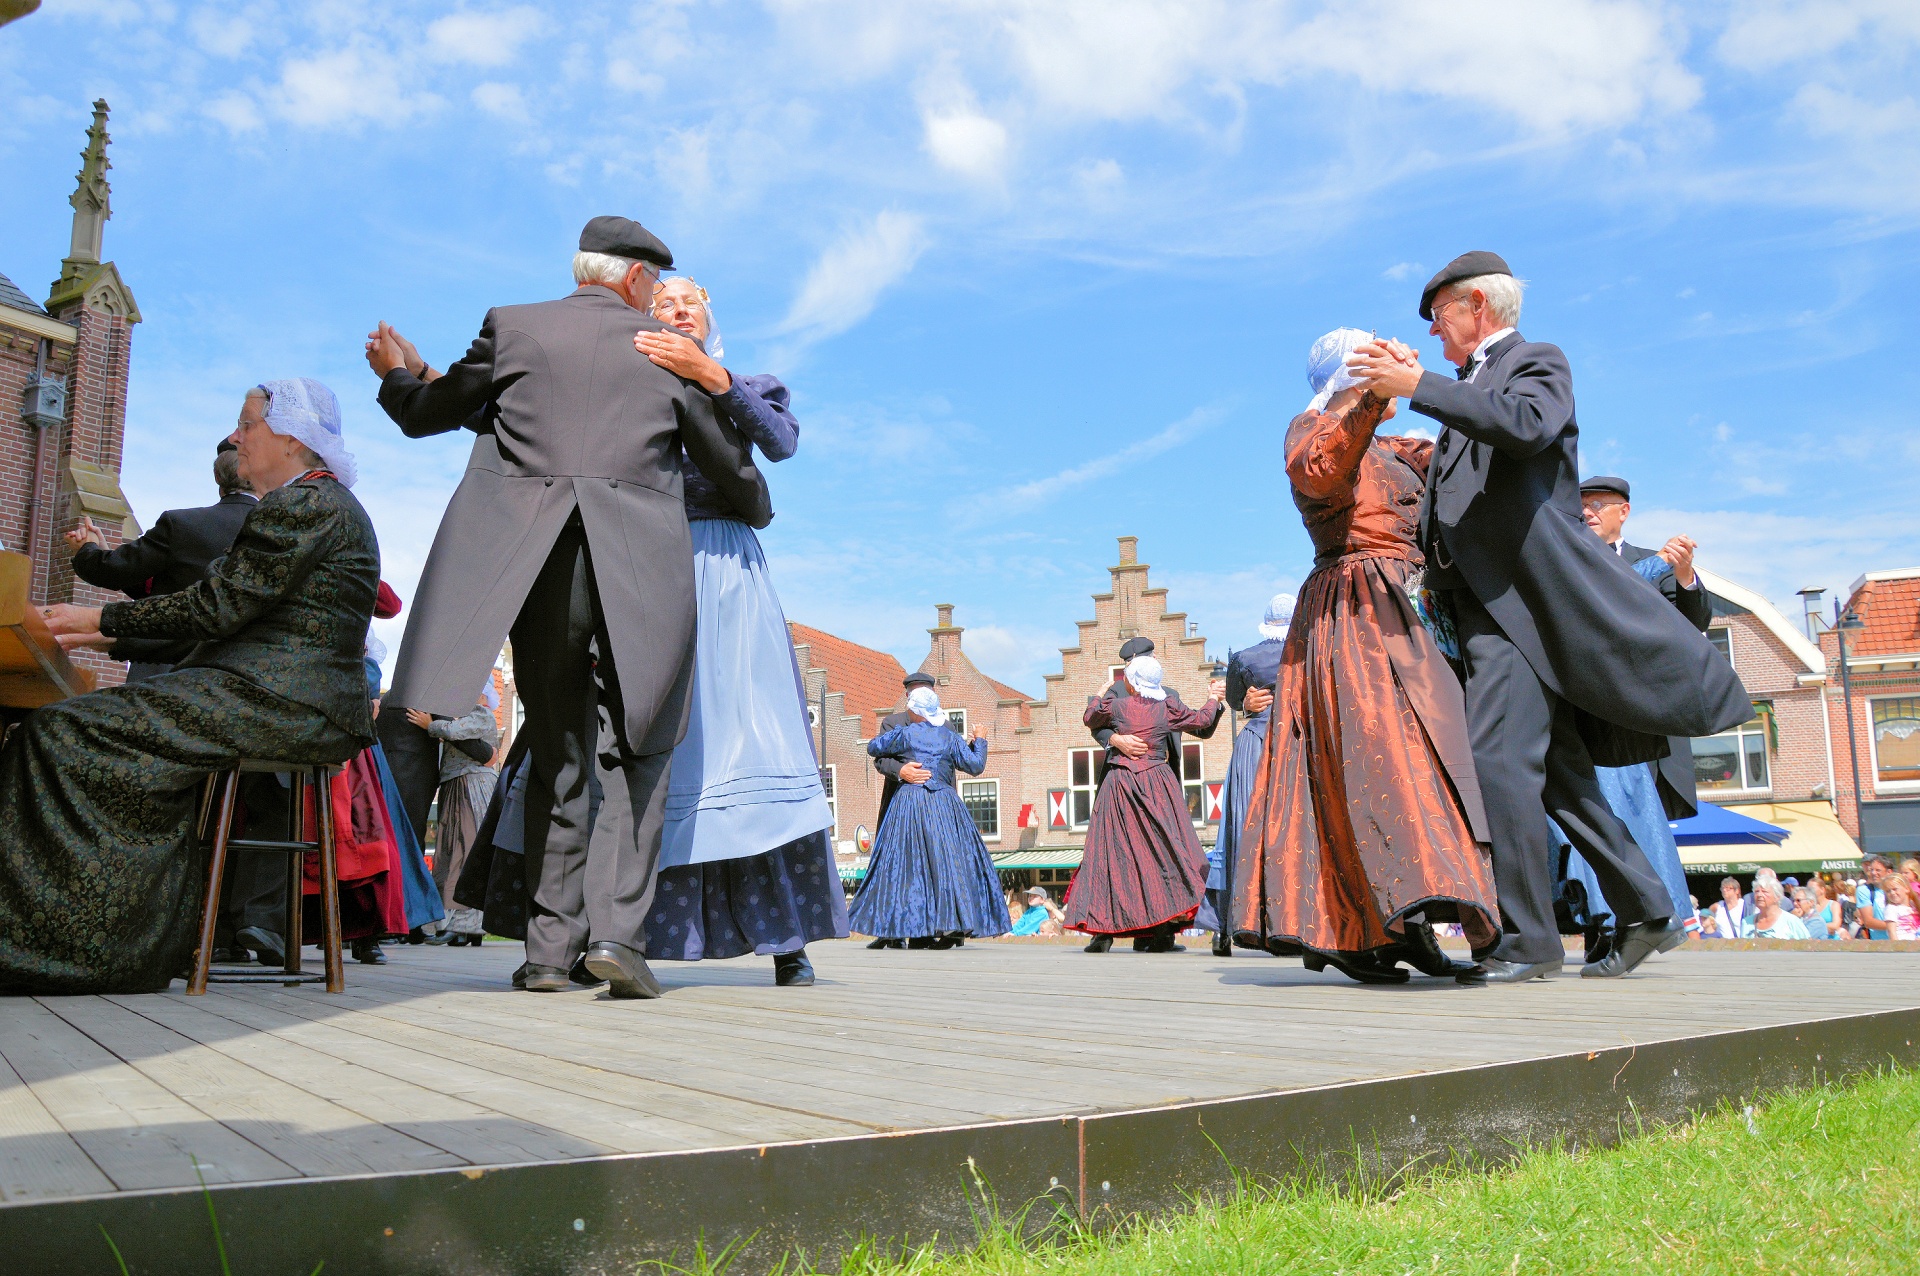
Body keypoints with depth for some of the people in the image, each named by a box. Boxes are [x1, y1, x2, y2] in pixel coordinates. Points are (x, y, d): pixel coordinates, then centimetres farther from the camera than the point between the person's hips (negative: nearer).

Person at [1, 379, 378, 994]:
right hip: (307, 706, 11)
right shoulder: (326, 502, 25)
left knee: (58, 734, -13)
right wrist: (110, 633, 22)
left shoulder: (299, 503, -8)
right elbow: (233, 608, 25)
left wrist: (104, 619, -1)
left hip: (278, 700, -11)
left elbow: (219, 606, -13)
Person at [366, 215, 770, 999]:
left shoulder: (512, 327, 11)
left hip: (535, 571, 2)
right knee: (634, 757, 7)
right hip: (640, 575, -2)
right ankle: (618, 930, -5)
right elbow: (731, 466, 14)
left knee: (557, 756, 11)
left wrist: (394, 375, 42)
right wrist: (755, 514, 36)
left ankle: (550, 948, 11)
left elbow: (425, 413, 20)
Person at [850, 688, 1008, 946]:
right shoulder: (950, 736, 7)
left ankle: (920, 930, -6)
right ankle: (953, 928, -3)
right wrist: (979, 741, 21)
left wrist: (891, 732, 29)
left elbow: (873, 747, 10)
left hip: (910, 802, -2)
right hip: (945, 806, 2)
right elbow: (976, 765, 4)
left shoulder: (904, 733, 0)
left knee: (912, 862, 0)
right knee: (950, 860, 3)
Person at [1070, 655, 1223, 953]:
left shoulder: (1114, 705, -2)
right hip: (1159, 787, 1)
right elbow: (1201, 722, 12)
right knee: (1163, 851, 4)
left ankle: (1104, 930, 0)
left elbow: (1089, 718, 17)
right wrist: (1214, 699, 30)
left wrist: (1102, 693, 33)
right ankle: (1162, 932, 0)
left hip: (1120, 786, -1)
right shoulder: (1167, 707, 0)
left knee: (1114, 851, 2)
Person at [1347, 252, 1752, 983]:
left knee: (1498, 758, -16)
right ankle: (1647, 914, 19)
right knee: (1557, 773, 10)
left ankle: (1529, 941, -9)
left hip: (1522, 596, -9)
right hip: (1483, 603, 9)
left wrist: (1416, 386, -25)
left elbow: (1525, 425, -24)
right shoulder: (1469, 390, 24)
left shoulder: (1537, 362, 0)